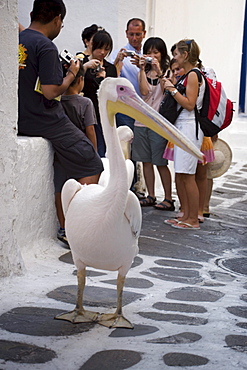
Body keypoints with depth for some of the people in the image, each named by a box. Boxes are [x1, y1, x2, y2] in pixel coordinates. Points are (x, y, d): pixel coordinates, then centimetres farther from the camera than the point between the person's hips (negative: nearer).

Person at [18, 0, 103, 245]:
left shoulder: (17, 39, 9)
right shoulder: (46, 46, -15)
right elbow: (50, 91, -20)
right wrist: (71, 74, -4)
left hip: (21, 121, 9)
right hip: (47, 122, -9)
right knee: (91, 167, -2)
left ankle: (66, 227, 19)